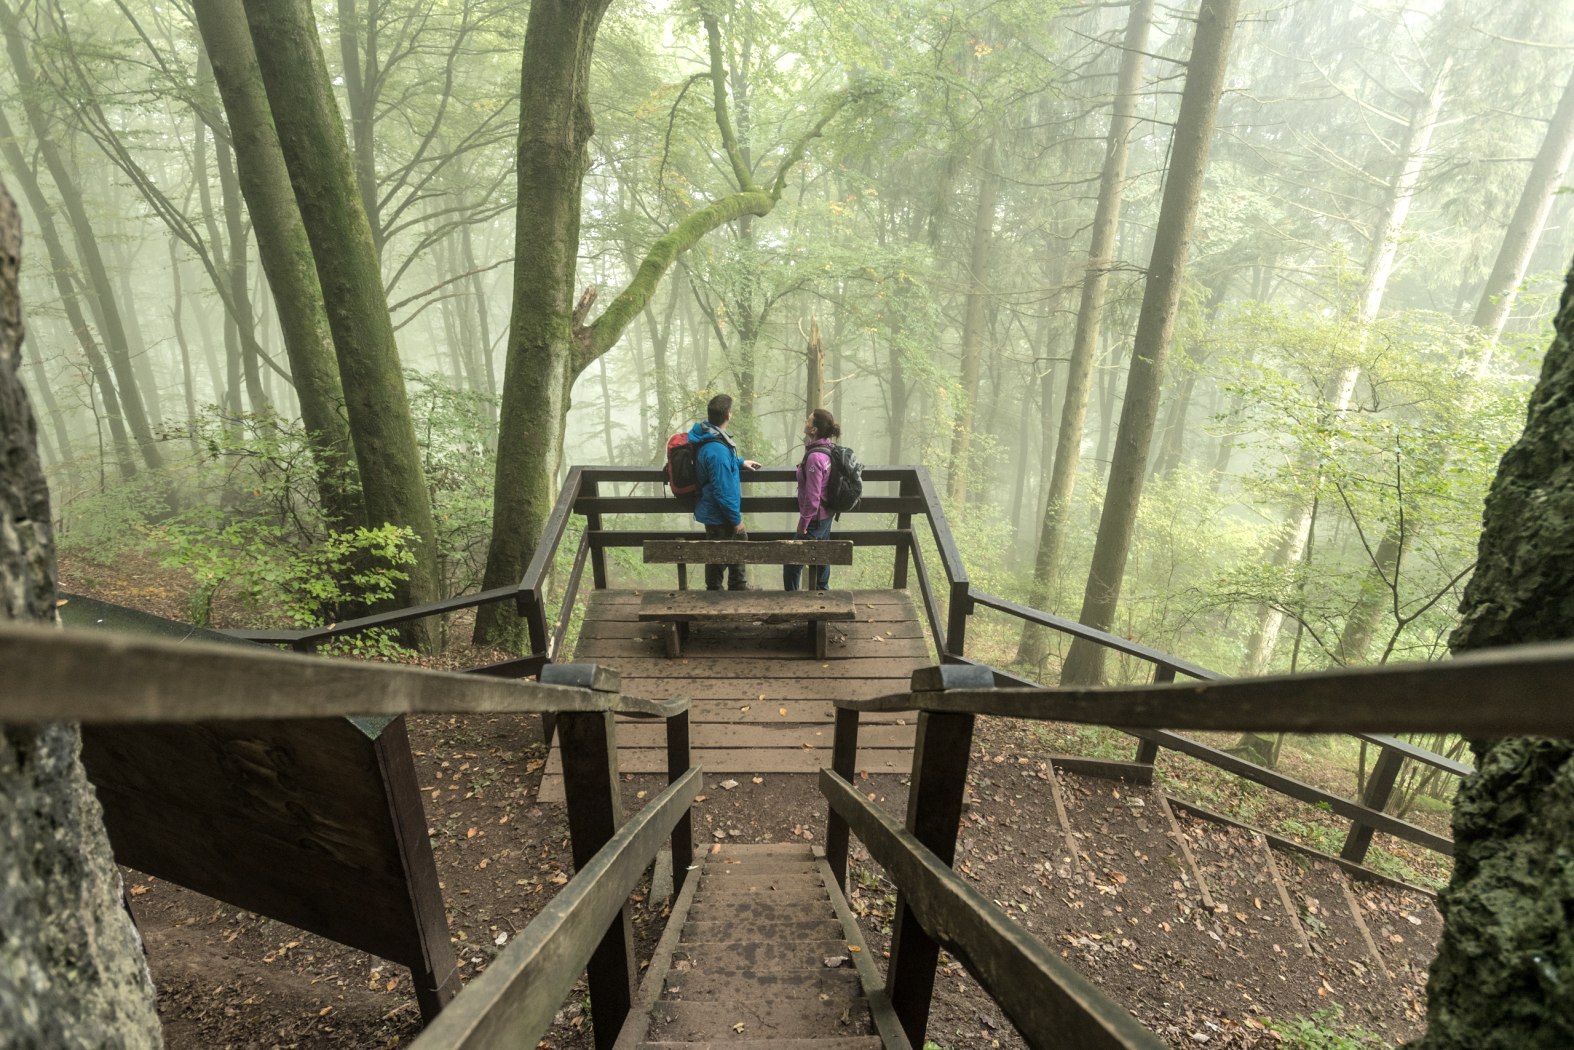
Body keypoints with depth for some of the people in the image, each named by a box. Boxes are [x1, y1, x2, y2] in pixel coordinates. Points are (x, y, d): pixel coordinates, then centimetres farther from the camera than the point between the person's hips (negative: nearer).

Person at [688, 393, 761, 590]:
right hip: (719, 515, -10)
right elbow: (723, 491, -28)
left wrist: (740, 461, 21)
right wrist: (736, 519, -18)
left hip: (715, 511, 10)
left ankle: (739, 586, 42)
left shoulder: (708, 434, -1)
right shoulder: (717, 451, -32)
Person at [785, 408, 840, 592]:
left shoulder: (815, 457, -27)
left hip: (815, 518, -9)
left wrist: (803, 522, -16)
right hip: (826, 515, 9)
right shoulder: (828, 448, 0)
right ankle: (823, 589, 39)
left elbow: (812, 496, -25)